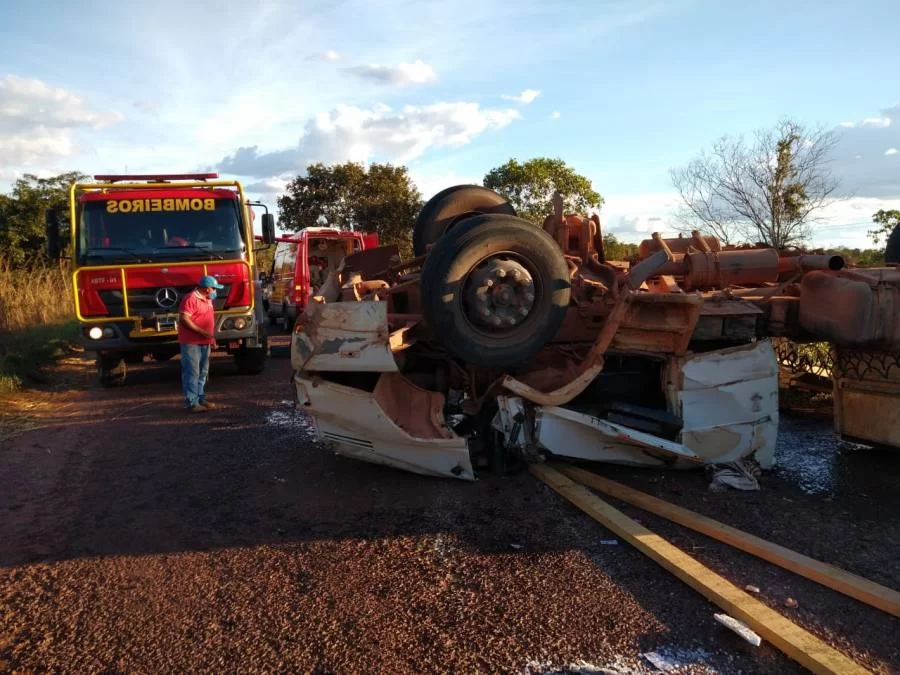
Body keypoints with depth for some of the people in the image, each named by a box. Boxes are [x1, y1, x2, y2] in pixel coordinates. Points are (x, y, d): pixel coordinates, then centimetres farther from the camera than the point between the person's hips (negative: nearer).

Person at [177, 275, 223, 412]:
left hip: (205, 342, 9)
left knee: (202, 372, 14)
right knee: (192, 373, -8)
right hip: (191, 343, -9)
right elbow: (184, 319, -21)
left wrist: (212, 336, 17)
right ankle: (191, 403, -5)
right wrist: (201, 332, -23)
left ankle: (200, 398, 23)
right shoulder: (191, 299, -14)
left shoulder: (207, 299, 15)